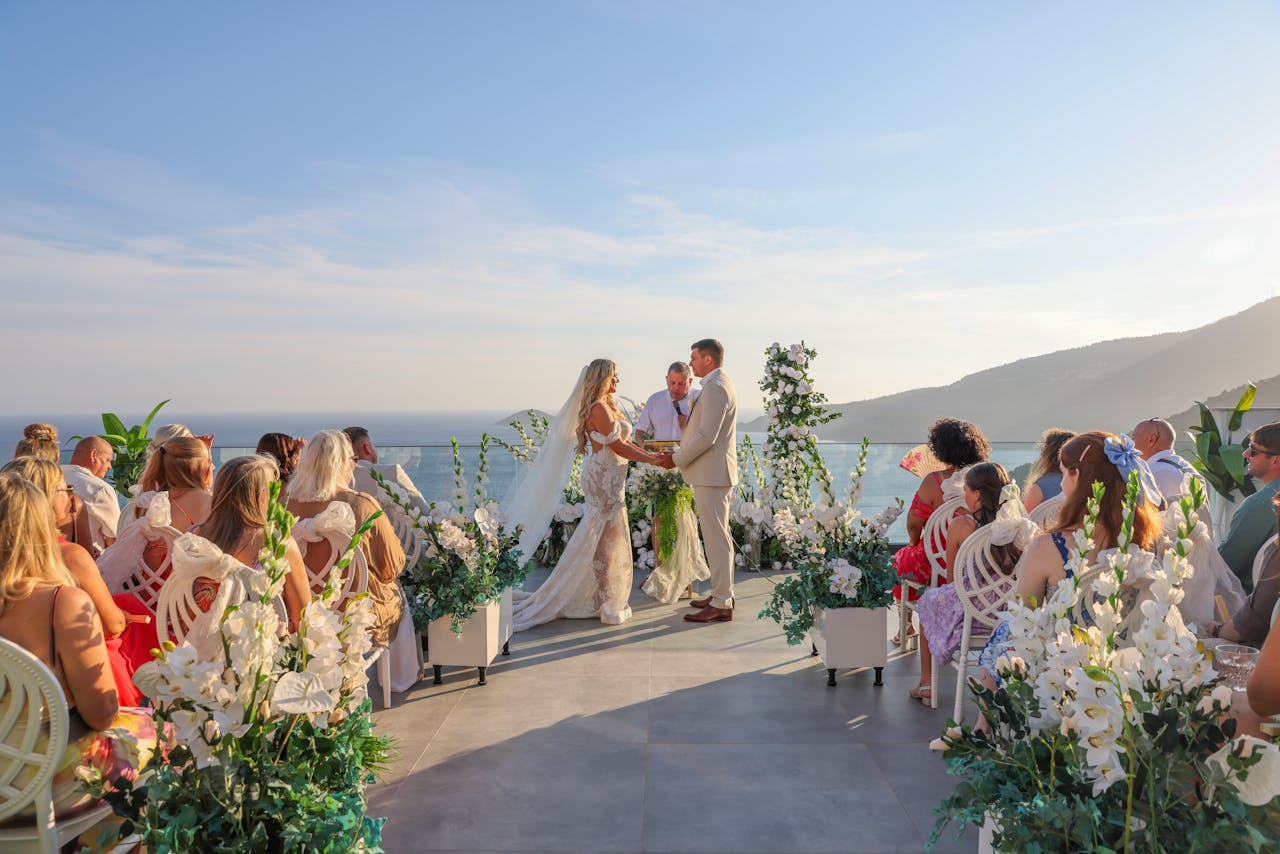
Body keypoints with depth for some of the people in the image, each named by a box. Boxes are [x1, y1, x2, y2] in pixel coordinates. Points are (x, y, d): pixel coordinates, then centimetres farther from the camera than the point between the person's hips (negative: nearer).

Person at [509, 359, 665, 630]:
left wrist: (652, 455, 6)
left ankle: (603, 598, 22)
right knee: (607, 539, -2)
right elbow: (617, 446, -18)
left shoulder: (609, 406, 16)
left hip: (611, 478, 9)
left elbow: (625, 442, 15)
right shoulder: (598, 408, -14)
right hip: (603, 477, -9)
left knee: (604, 539, 13)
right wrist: (653, 460, -13)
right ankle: (608, 606, 7)